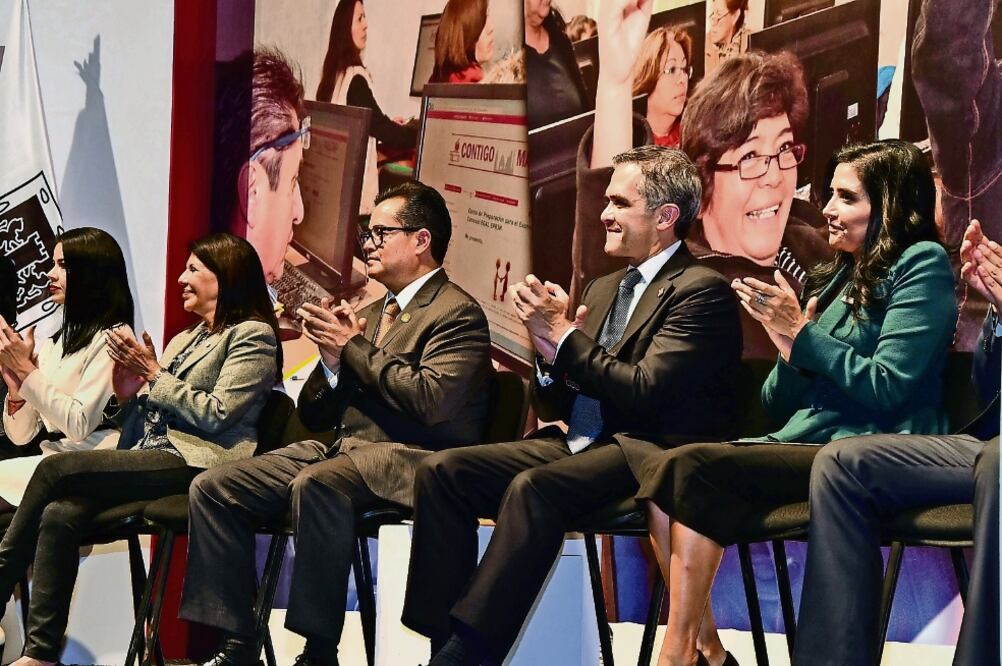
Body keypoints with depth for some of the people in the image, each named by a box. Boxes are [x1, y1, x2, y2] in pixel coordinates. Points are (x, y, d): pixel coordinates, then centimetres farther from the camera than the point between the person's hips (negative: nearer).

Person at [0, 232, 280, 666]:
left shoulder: (252, 336, 2)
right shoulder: (185, 339, 27)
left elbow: (216, 414, -11)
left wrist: (153, 374, -7)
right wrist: (130, 394, 3)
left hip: (195, 463, -8)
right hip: (150, 460, 8)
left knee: (57, 467, -23)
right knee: (59, 515, -22)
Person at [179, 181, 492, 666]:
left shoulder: (457, 313, -2)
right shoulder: (368, 315, 22)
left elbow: (433, 401, -20)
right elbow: (314, 417, 20)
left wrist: (355, 348, -10)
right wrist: (332, 358, -1)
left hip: (407, 459, -8)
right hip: (340, 447, 8)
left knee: (315, 483, -38)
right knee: (212, 488, -7)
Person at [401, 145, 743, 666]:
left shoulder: (701, 291, -6)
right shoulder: (603, 289, 20)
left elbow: (645, 390, -18)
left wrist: (562, 334, -11)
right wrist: (549, 351, -3)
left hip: (645, 453, -8)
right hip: (578, 444, 9)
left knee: (533, 487, -34)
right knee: (442, 470, -9)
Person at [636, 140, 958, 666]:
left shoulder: (921, 265, -1)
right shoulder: (836, 277, 21)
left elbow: (888, 389, -13)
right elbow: (778, 404, 19)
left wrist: (803, 336, -12)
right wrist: (790, 348, -1)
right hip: (803, 441, 8)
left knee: (694, 466, -25)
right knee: (663, 469, -17)